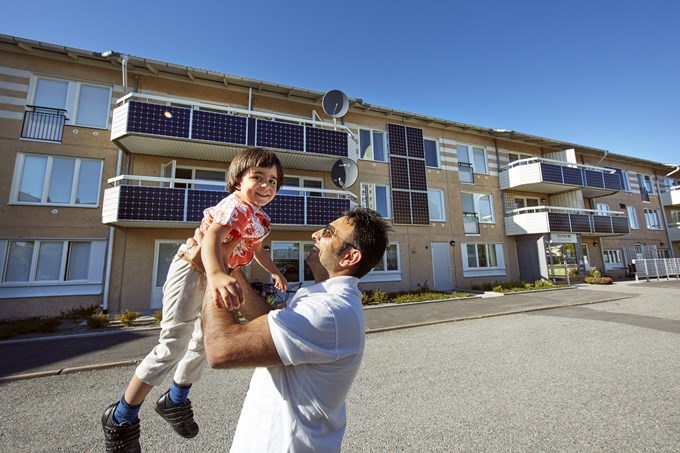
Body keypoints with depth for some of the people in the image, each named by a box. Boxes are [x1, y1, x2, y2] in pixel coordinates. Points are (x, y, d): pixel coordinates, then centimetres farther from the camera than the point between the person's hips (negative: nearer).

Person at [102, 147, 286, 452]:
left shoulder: (259, 217, 6)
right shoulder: (236, 206, -24)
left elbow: (256, 248, 23)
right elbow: (212, 235, -44)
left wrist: (274, 271, 28)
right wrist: (216, 274, -62)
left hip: (215, 275, 10)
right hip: (193, 269, -9)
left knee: (204, 340, 20)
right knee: (174, 344, -7)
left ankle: (175, 401, 45)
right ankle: (121, 417, 20)